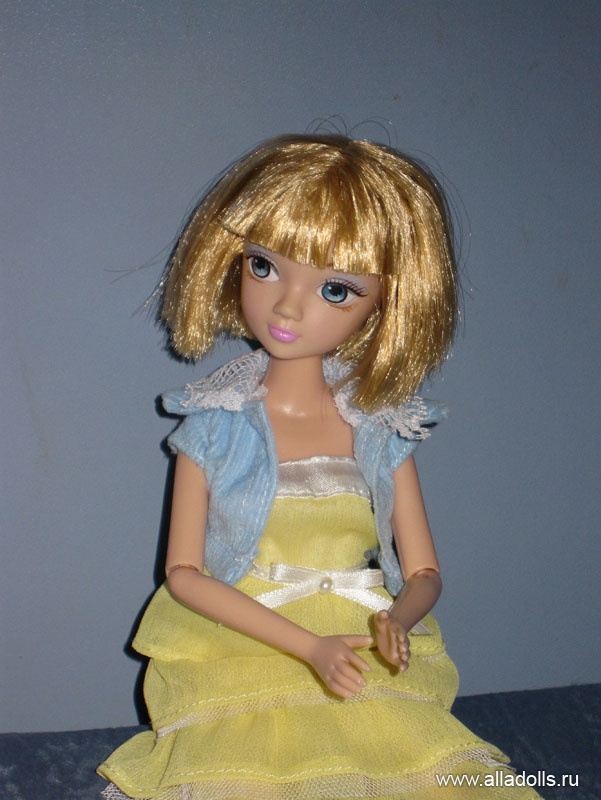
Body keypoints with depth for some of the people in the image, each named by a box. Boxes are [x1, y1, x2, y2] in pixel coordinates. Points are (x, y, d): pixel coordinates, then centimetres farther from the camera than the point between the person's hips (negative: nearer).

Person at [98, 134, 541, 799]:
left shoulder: (381, 431, 2)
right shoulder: (215, 425, -3)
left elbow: (424, 572, 8)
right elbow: (183, 573, -5)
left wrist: (396, 620, -16)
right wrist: (307, 644, -16)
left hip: (364, 663, 2)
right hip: (239, 652, -2)